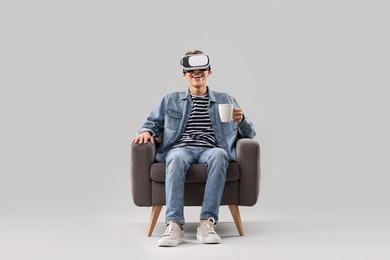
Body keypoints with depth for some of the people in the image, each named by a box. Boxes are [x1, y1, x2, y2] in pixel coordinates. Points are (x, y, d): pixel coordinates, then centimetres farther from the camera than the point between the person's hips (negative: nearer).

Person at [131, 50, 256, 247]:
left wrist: (241, 120, -5)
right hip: (181, 148, 0)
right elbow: (152, 122, 24)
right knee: (176, 158, -38)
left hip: (210, 149, 0)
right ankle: (174, 225, -45)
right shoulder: (170, 101, 26)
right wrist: (146, 131, -2)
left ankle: (207, 222, -42)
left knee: (219, 155, -38)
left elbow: (248, 134, 19)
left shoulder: (226, 100, 24)